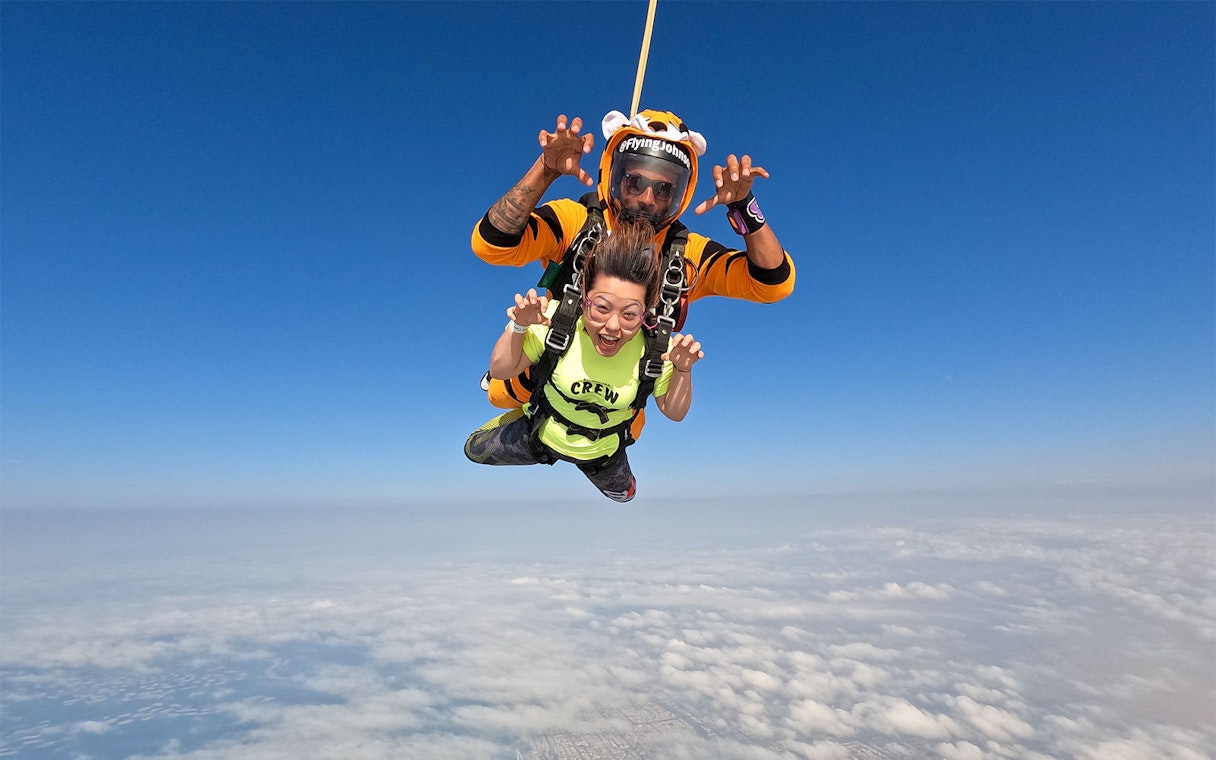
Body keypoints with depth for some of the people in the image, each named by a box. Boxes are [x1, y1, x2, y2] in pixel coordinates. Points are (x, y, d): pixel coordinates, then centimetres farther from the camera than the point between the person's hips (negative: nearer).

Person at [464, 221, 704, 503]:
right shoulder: (558, 319, -36)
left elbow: (674, 412, -16)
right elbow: (500, 371, -21)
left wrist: (683, 370, -35)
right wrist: (518, 327, -40)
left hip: (602, 453, 1)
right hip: (540, 433, 0)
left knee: (623, 494, 32)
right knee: (474, 450, 17)